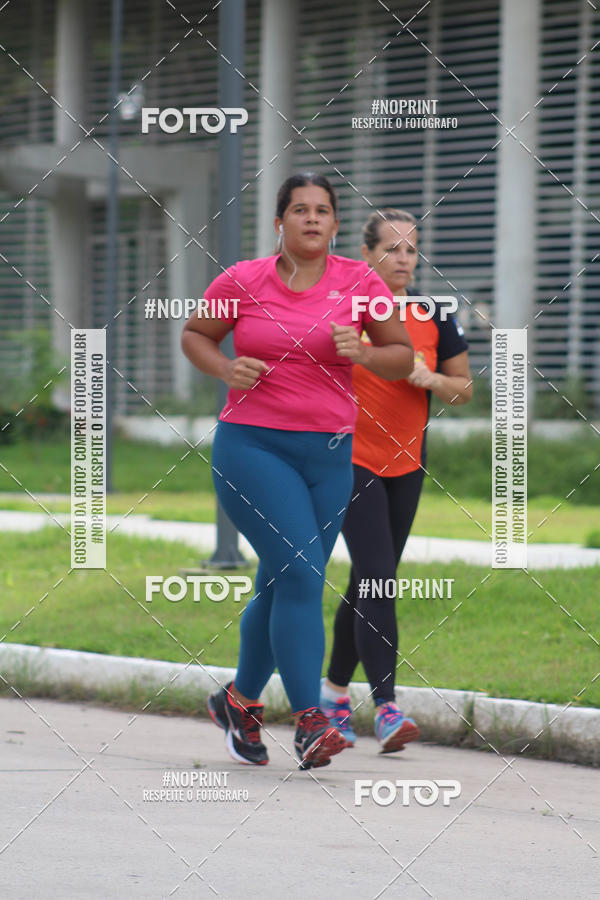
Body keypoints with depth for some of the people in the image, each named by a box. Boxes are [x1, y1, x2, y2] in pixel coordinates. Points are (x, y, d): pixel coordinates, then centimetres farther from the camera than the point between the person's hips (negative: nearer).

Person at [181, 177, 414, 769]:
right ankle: (309, 723, -18)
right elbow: (194, 334, 14)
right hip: (251, 447, -3)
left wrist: (362, 354, -12)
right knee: (300, 574, -18)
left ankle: (240, 699, 34)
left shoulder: (358, 283, 4)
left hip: (329, 454, 3)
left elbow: (403, 357, 9)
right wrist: (226, 369, -6)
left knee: (281, 588, 11)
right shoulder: (243, 281, 0)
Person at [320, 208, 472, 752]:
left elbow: (464, 389, 10)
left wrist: (431, 380, -9)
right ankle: (386, 709, -19)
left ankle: (335, 690, 31)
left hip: (406, 465, 5)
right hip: (352, 462, -5)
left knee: (370, 583, 13)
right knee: (378, 580, -16)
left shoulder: (433, 318, 2)